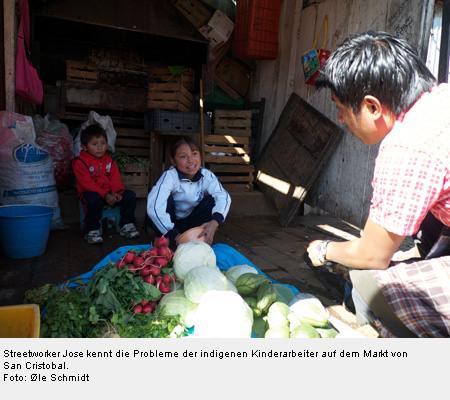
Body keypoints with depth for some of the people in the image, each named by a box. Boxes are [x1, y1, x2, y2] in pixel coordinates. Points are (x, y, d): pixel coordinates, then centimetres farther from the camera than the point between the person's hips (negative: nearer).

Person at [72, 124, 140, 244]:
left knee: (130, 195, -12)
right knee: (93, 199, -40)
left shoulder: (109, 161, 13)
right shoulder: (80, 162, -6)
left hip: (109, 193, 5)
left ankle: (126, 225, 1)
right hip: (90, 193, -5)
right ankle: (91, 231, -20)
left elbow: (115, 179, 5)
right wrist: (105, 195, -25)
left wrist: (116, 192, -16)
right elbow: (87, 183, -16)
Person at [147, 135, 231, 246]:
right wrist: (176, 236, -44)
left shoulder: (207, 175, -16)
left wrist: (214, 222, -51)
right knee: (167, 199, -30)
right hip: (170, 223, -2)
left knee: (211, 200, -22)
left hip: (191, 223, 2)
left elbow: (224, 197, -31)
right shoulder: (170, 176, -26)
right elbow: (154, 207, -40)